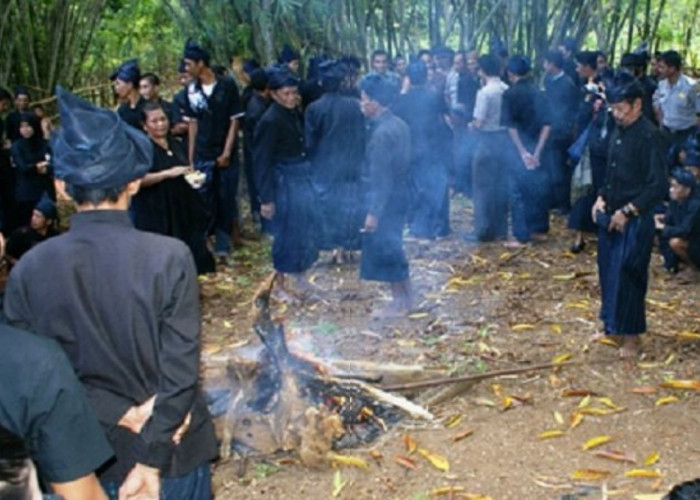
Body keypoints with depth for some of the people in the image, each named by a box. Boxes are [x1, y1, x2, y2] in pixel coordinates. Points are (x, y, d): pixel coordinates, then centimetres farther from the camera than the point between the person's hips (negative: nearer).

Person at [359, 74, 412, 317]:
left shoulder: (381, 133, -22)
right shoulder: (398, 124, 7)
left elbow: (380, 176, -23)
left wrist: (373, 211, -21)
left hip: (386, 199, -9)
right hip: (398, 195, 9)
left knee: (384, 250, 2)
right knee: (392, 249, 18)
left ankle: (399, 303, 11)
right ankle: (406, 297, 26)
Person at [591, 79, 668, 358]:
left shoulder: (649, 136, -14)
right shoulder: (618, 133, 10)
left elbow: (658, 185, -17)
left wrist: (628, 211, -19)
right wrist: (602, 199, 7)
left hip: (635, 220, -8)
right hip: (611, 216, 8)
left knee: (628, 277, -4)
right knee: (609, 273, 13)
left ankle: (632, 335, 7)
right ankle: (612, 326, 27)